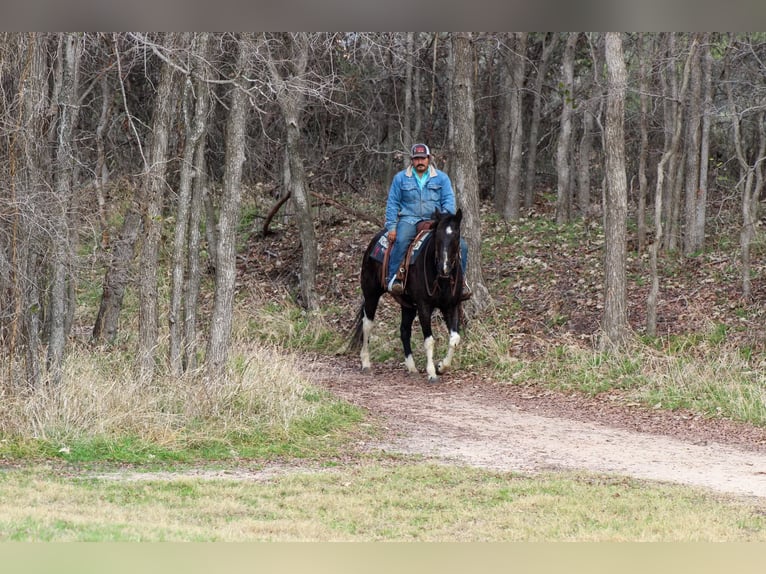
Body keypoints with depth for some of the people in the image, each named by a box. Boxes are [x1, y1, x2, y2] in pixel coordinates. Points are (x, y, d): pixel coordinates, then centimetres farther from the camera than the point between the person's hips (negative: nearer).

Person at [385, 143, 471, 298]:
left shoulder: (441, 178, 11)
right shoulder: (400, 178, 9)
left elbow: (448, 200, 4)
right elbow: (392, 203, 8)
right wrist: (391, 227, -4)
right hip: (409, 220, -2)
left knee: (461, 246, -14)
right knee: (401, 241, -37)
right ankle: (393, 278, -31)